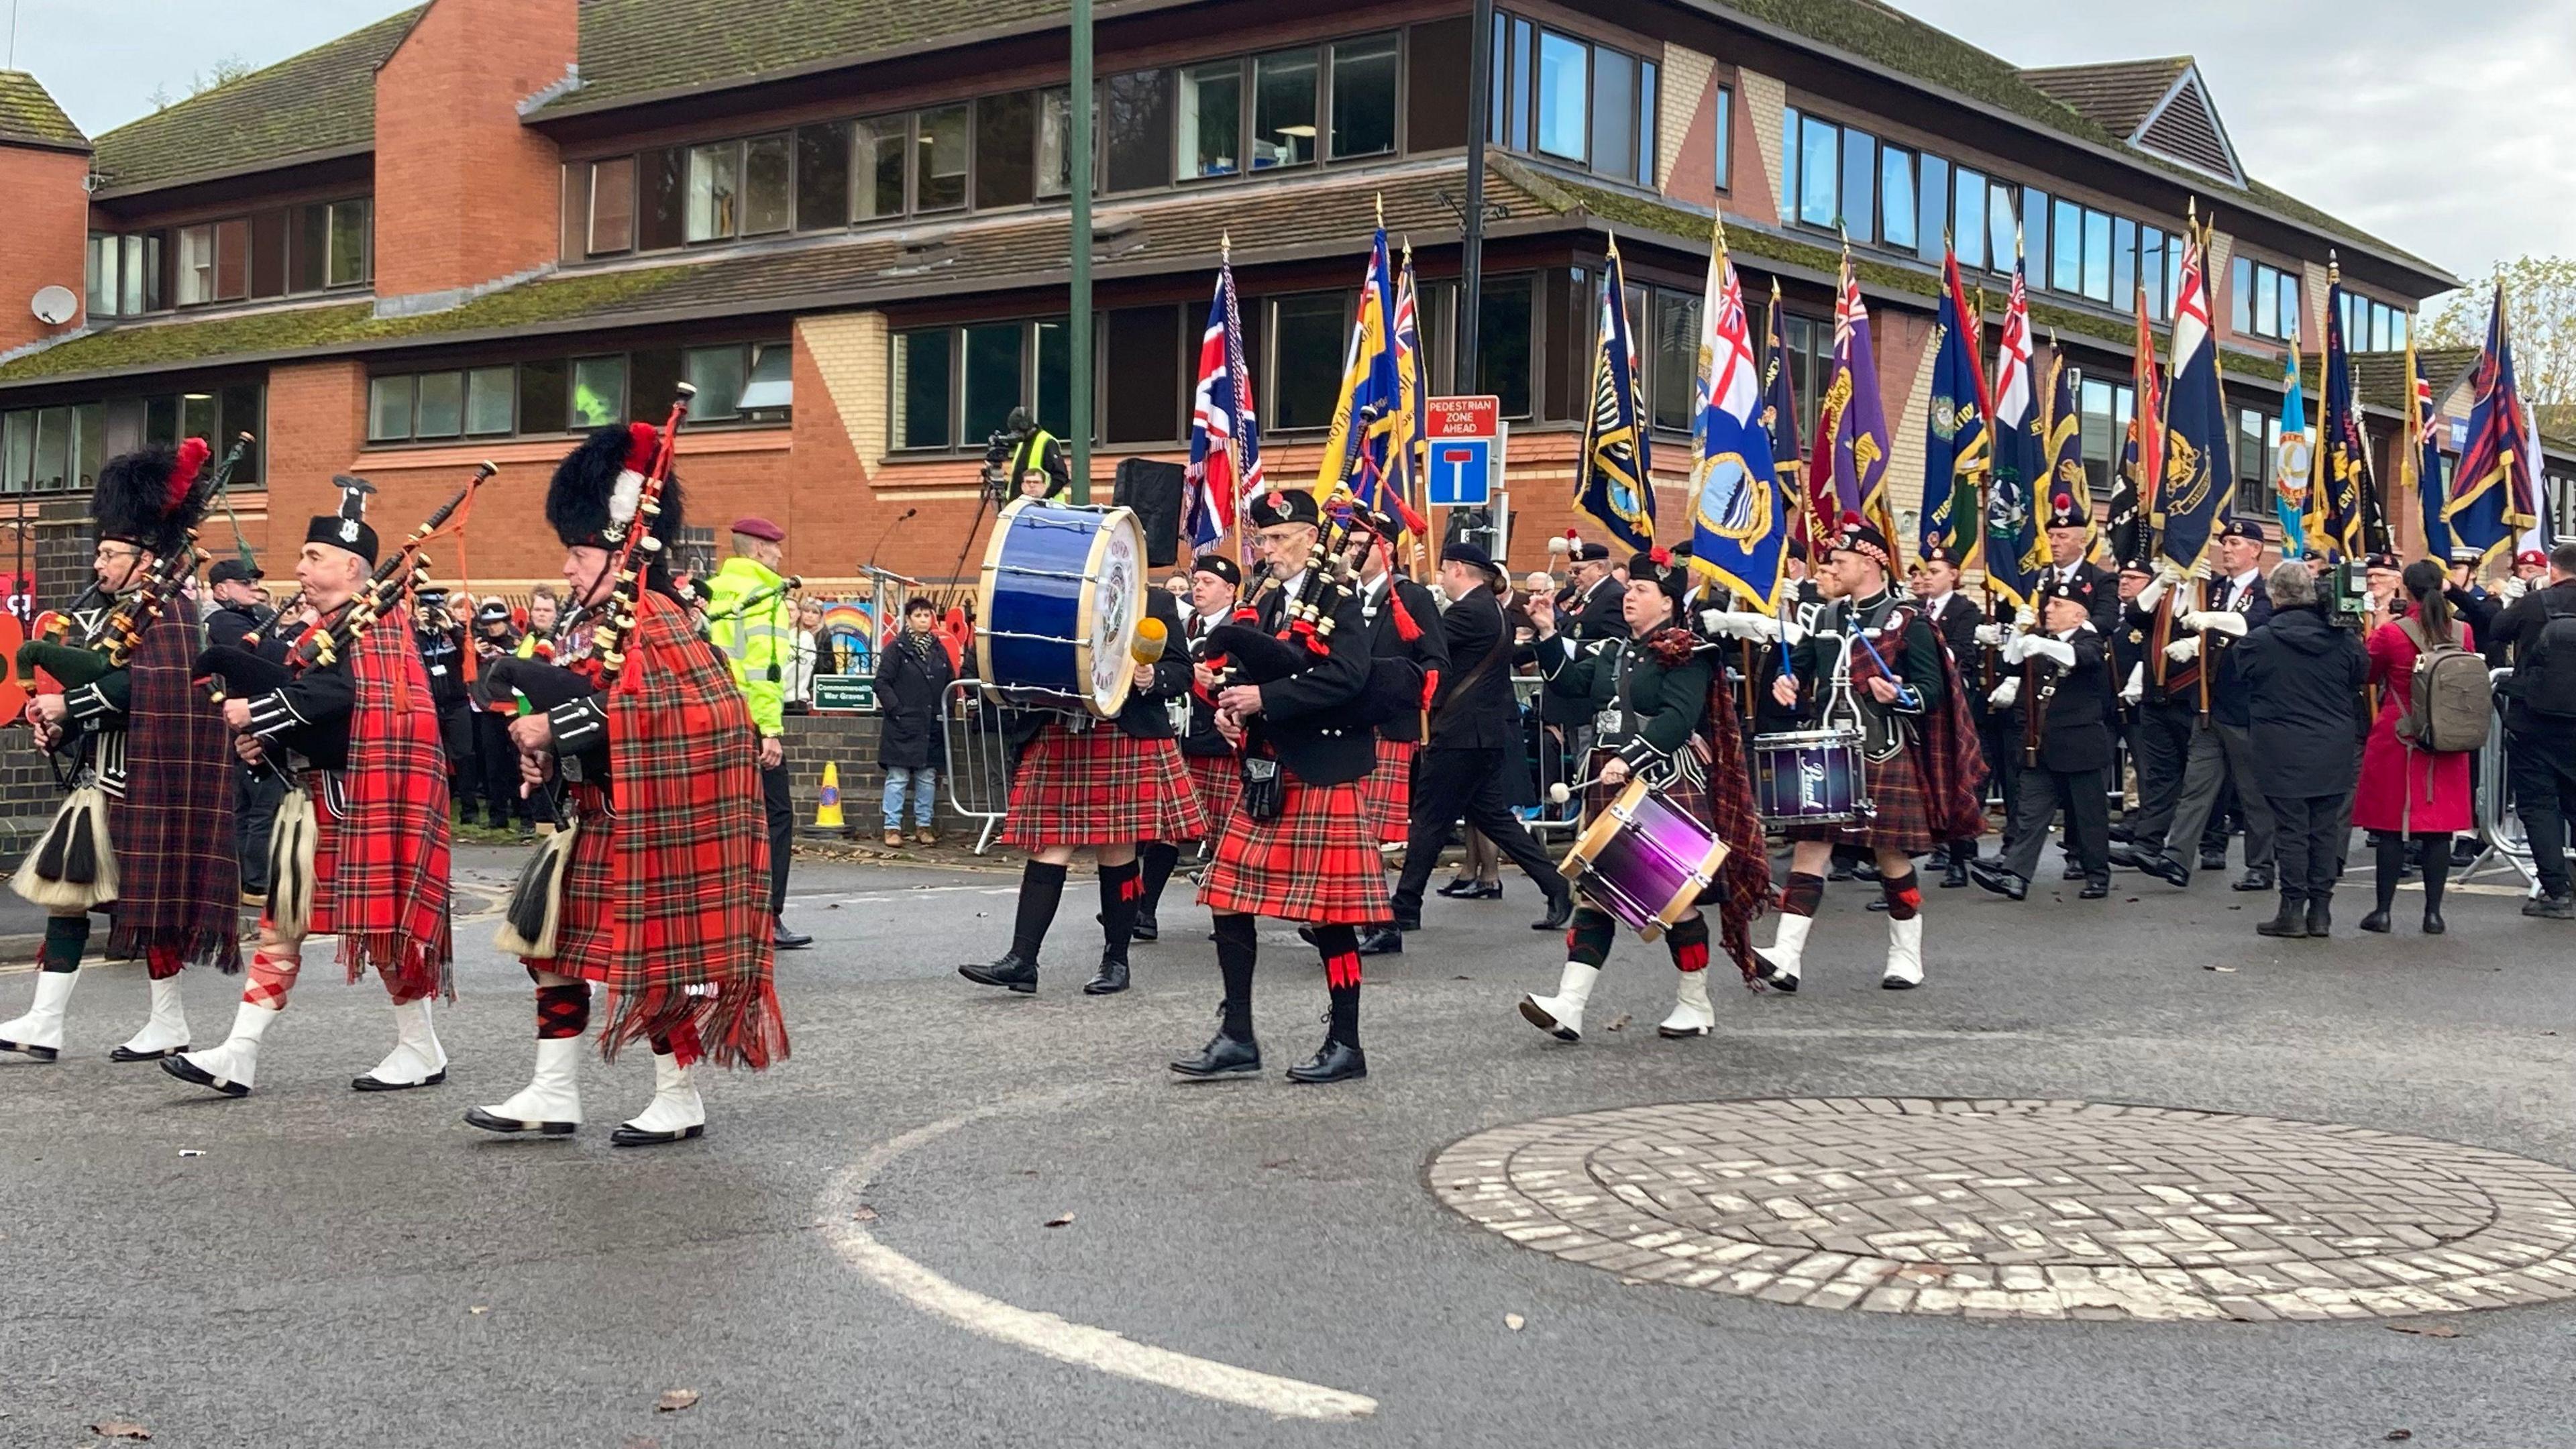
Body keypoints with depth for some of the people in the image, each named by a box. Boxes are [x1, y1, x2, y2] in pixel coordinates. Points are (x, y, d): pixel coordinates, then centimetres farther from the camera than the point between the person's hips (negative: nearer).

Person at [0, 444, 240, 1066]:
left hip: (142, 787, -10)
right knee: (65, 891, 6)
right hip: (101, 781, 10)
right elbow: (102, 695, 18)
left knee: (150, 896, -2)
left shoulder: (167, 609, -11)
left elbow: (144, 687, -24)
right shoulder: (117, 613, 18)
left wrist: (68, 703, -20)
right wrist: (59, 727, 0)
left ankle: (169, 1024, 9)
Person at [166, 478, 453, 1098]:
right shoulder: (315, 624, 16)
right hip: (316, 791, 9)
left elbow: (334, 693, -23)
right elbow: (273, 675, 14)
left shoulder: (377, 619, -9)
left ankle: (422, 1051, 11)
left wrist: (254, 713, -20)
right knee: (284, 918, 5)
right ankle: (239, 1057, 5)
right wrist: (262, 740, -6)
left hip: (369, 795, -9)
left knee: (382, 915, -2)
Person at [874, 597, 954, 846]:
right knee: (897, 778, -2)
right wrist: (896, 710, -13)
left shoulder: (939, 650, 13)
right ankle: (893, 828, 3)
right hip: (902, 725, -5)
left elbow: (950, 683, 18)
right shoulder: (896, 648, -3)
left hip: (931, 727, 5)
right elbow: (882, 683, -6)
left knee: (927, 778, 8)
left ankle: (924, 825, 16)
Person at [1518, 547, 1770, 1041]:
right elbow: (1569, 681, 10)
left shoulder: (1687, 655, -7)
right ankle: (1569, 1007, -7)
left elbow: (1678, 718, -19)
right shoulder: (1613, 653, 17)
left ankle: (1696, 1004, 15)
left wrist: (1630, 759, -28)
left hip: (1666, 787, -7)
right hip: (1610, 785, 7)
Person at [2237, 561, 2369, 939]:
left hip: (2282, 755, -3)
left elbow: (2244, 678, 4)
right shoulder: (2342, 639, -1)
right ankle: (2320, 911, 11)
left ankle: (2293, 911, 2)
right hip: (2335, 752, 3)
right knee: (2326, 830, 8)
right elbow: (2362, 676, 11)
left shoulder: (2258, 642, -10)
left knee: (2290, 831, 1)